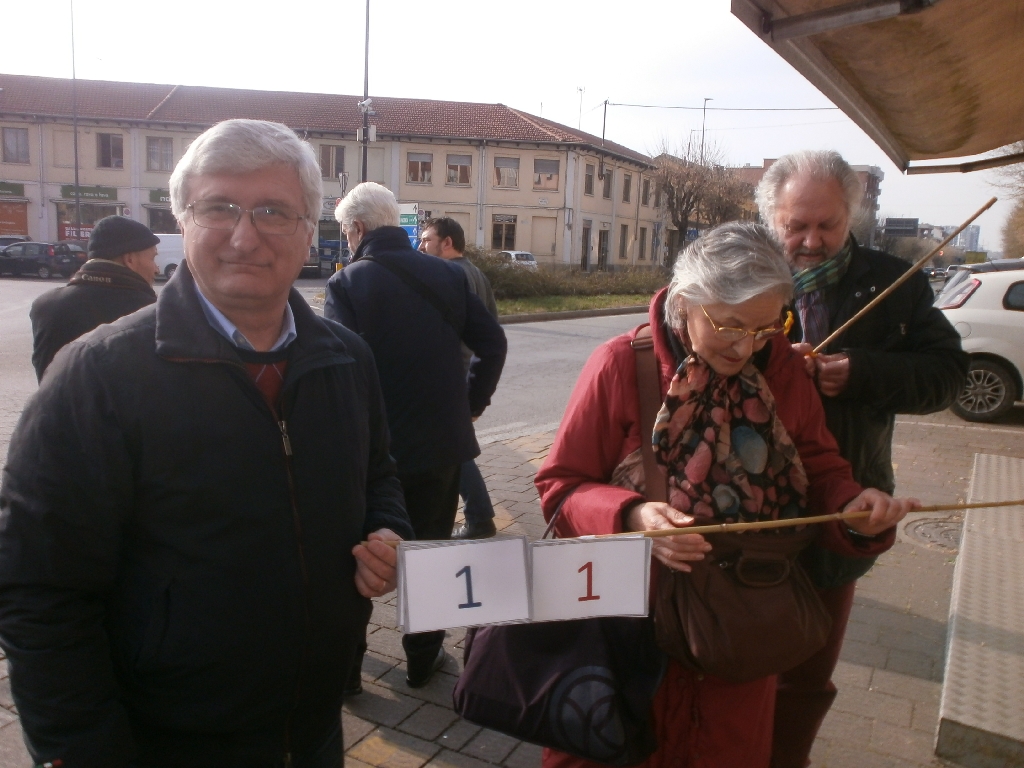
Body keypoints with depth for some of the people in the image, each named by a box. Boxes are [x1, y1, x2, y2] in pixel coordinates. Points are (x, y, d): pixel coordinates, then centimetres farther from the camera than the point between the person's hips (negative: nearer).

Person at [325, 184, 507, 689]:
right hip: (441, 440, 3)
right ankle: (423, 658, 30)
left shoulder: (347, 283, -12)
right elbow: (493, 344, 1)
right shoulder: (447, 275, 1)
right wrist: (472, 405, 9)